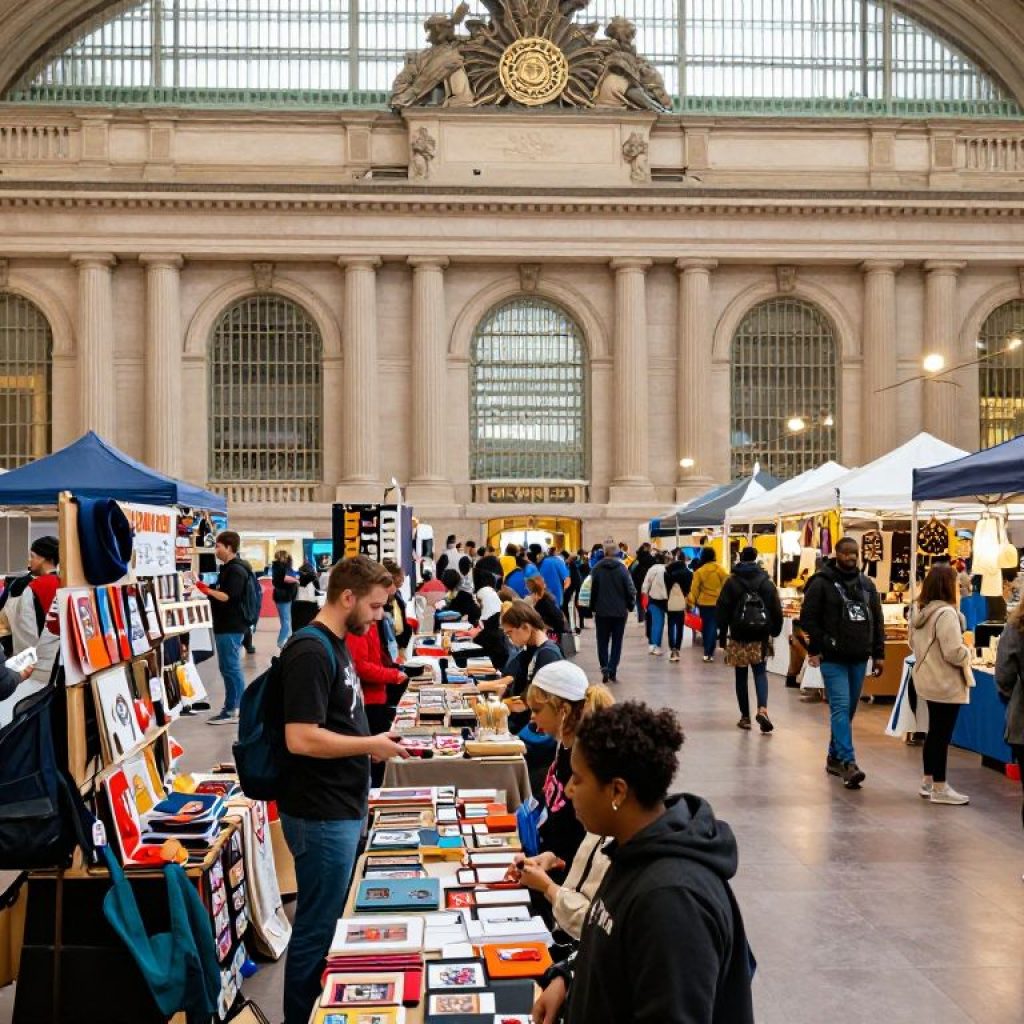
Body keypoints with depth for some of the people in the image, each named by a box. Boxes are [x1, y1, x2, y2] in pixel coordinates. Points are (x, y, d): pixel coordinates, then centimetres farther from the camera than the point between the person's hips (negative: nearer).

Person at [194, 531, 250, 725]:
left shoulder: (236, 570, -15)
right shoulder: (228, 568, 17)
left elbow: (229, 597, -24)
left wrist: (207, 590, -21)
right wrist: (207, 589, 11)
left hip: (231, 627, -11)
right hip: (225, 625, 11)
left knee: (231, 668, -7)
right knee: (229, 668, 13)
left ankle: (232, 711, -3)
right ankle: (232, 708, 18)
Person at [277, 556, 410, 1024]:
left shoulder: (336, 646, 10)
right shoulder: (311, 652, -20)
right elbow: (301, 738, -27)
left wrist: (372, 742, 9)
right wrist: (371, 746, -18)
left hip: (343, 808, 10)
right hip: (321, 815, -10)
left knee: (331, 918, 20)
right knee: (316, 927, 3)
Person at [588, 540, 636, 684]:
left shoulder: (597, 568, -5)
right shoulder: (622, 568, -7)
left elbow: (593, 589, -3)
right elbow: (630, 589, -8)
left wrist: (593, 608, 6)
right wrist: (630, 606, 4)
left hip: (602, 611, 0)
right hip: (620, 611, 0)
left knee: (602, 642, 10)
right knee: (616, 642, 9)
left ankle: (605, 668, -6)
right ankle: (612, 671, 3)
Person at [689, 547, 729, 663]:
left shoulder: (699, 571, -6)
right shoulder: (719, 569, -6)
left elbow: (694, 589, -6)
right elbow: (727, 583, -3)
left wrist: (692, 602, 2)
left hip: (703, 603, 1)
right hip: (717, 603, -1)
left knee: (705, 626, 15)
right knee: (713, 627, 2)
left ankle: (707, 650, 22)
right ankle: (709, 653, -6)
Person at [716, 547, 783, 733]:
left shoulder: (731, 582, -3)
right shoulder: (766, 582, 2)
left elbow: (722, 611, -4)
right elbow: (776, 610, 2)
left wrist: (722, 637, 1)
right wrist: (774, 631, 13)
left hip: (738, 637, -1)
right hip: (760, 638, 1)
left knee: (741, 676, 9)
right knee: (760, 673, 7)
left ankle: (745, 717, 11)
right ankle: (762, 709, -16)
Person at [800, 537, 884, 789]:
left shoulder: (867, 584, 12)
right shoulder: (822, 583, -5)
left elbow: (877, 621, 15)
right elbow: (808, 618, -6)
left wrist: (878, 654, 10)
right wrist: (814, 650, -11)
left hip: (859, 659, 6)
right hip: (833, 659, -6)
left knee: (849, 710, 11)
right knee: (840, 707, -12)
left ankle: (834, 757, 24)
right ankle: (848, 763, -18)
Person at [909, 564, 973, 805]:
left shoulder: (919, 611, 7)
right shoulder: (946, 613, -22)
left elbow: (913, 644, 17)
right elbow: (954, 653, -24)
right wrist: (968, 651, -5)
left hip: (928, 680, 9)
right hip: (947, 683, -9)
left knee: (934, 732, 18)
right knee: (942, 734, 0)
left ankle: (928, 781, 27)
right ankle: (940, 789, 7)